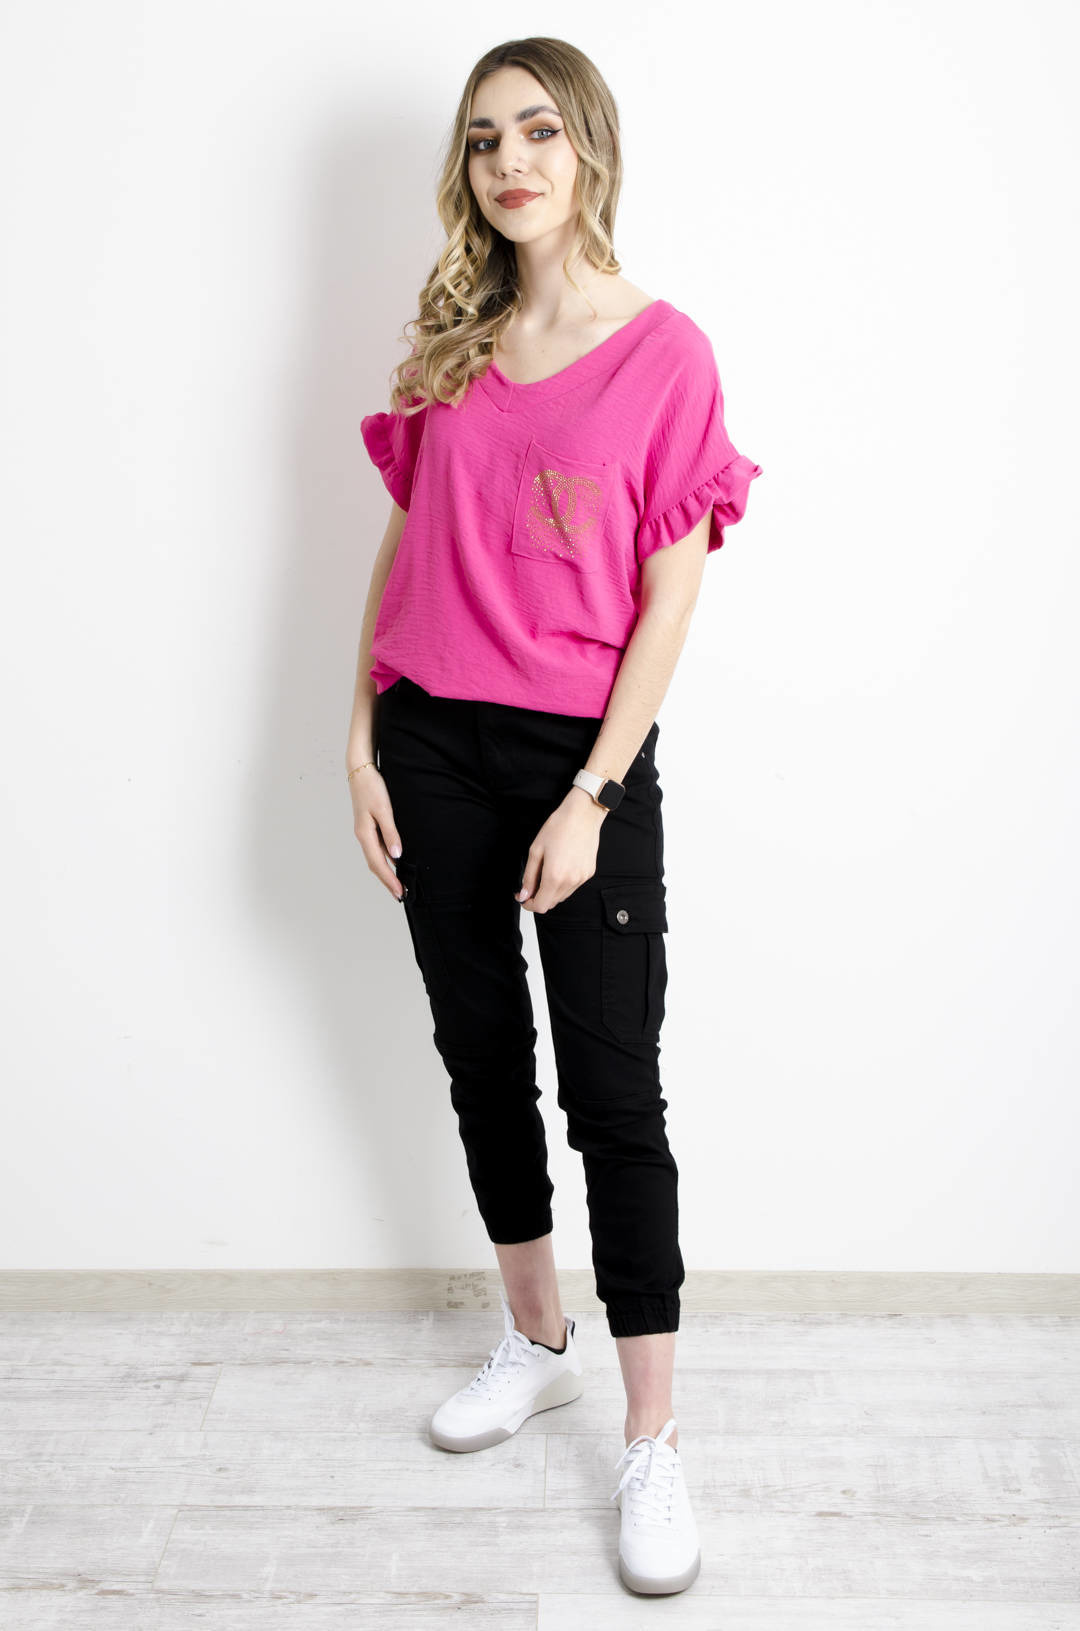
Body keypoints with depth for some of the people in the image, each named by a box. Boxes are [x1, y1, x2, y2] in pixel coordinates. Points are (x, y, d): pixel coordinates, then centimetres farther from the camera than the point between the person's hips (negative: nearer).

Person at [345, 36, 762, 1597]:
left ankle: (652, 1439, 13)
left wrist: (590, 798, -13)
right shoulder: (449, 343, 8)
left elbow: (671, 598, -8)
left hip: (584, 757, -5)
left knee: (615, 1092, -1)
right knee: (481, 1053, 14)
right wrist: (365, 739, 5)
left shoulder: (666, 353, -5)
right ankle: (536, 1341, 35)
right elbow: (402, 544, 11)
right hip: (432, 745, 5)